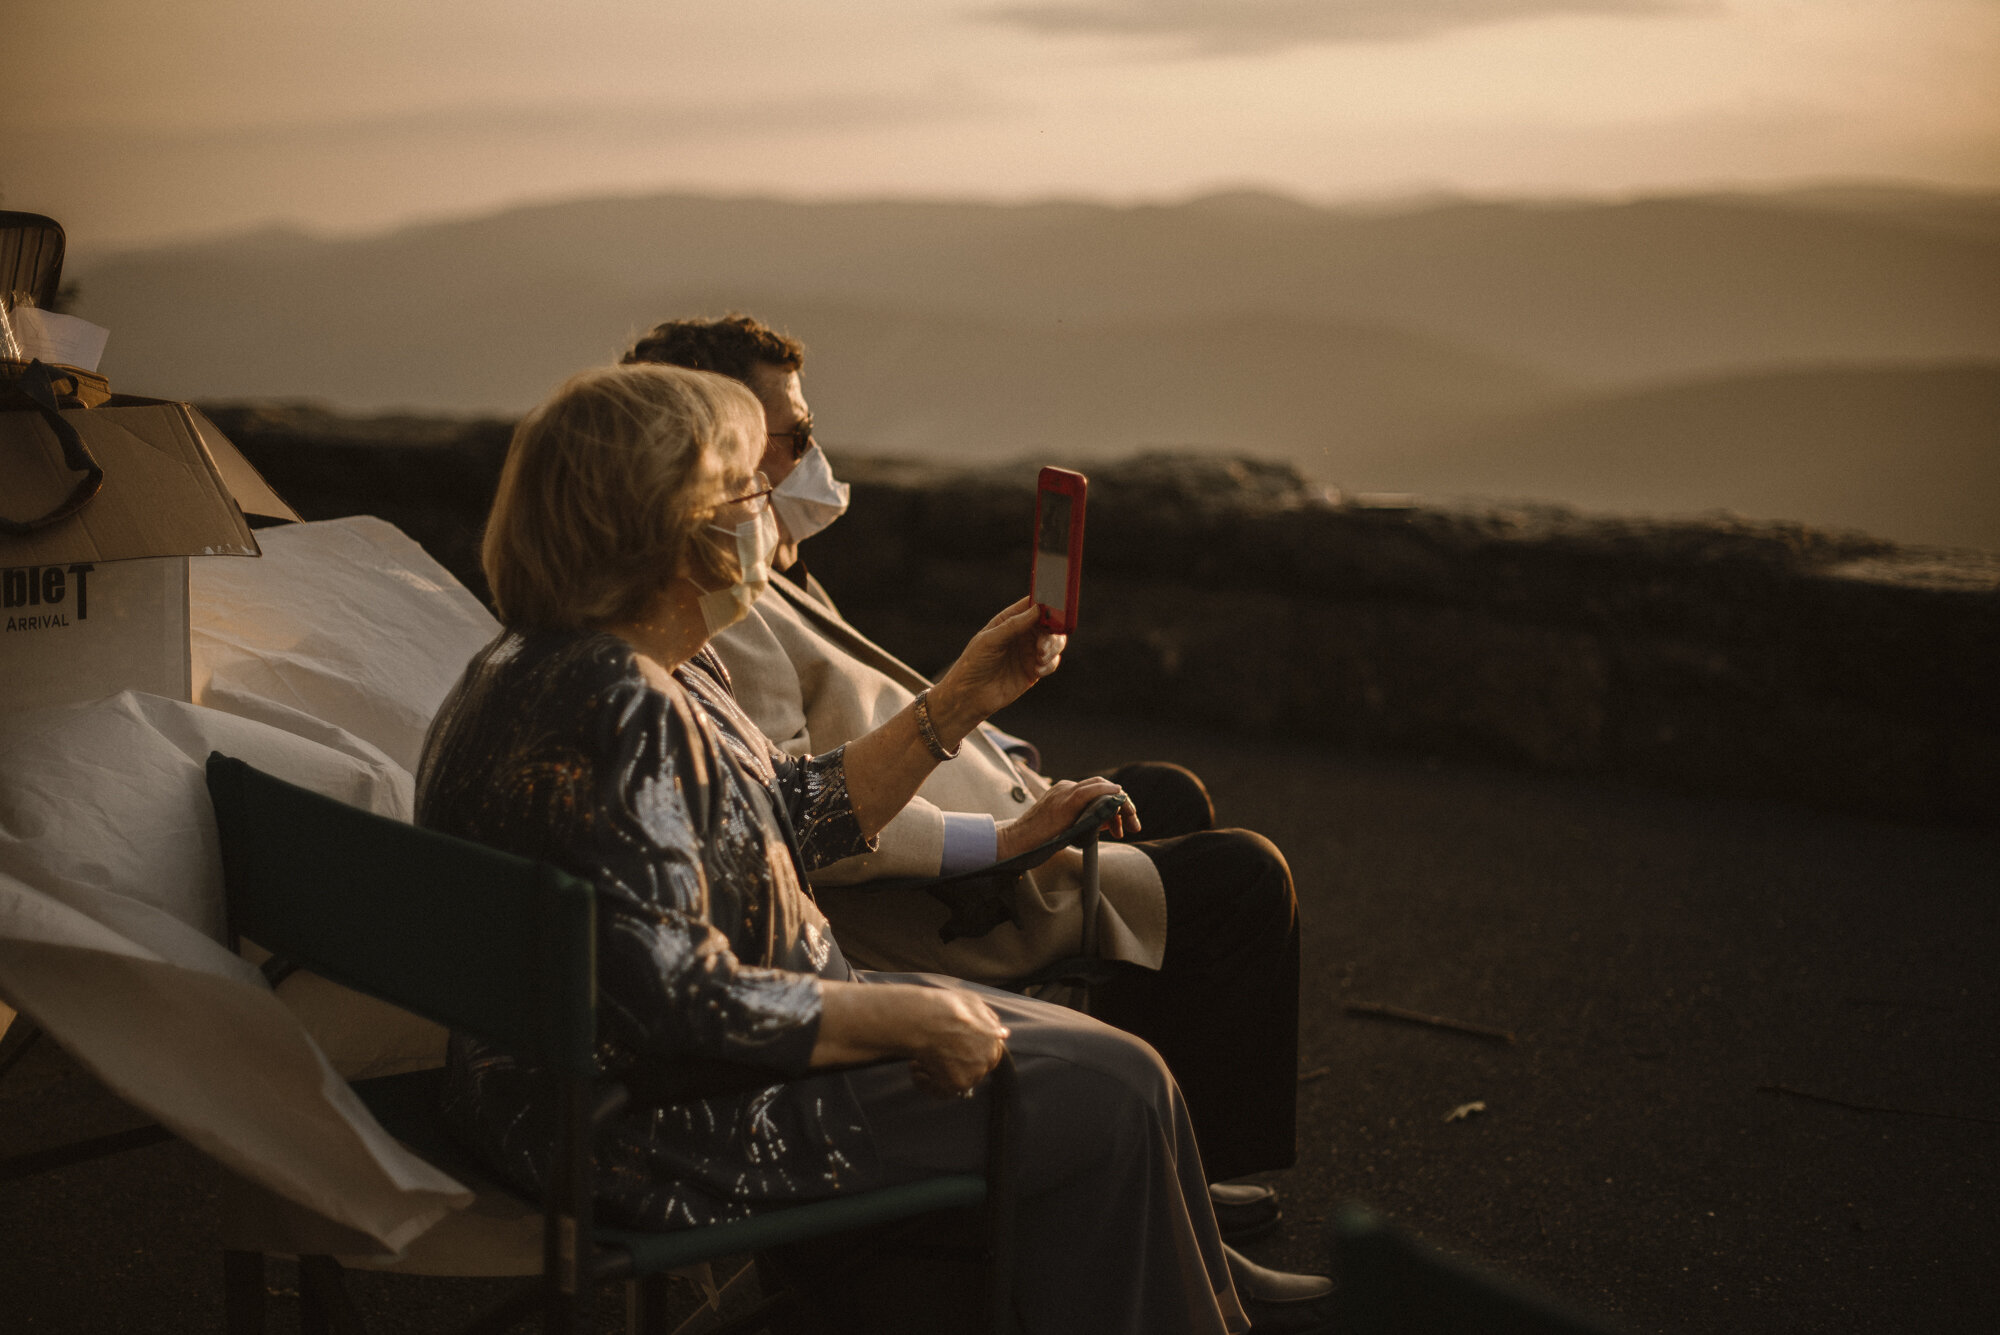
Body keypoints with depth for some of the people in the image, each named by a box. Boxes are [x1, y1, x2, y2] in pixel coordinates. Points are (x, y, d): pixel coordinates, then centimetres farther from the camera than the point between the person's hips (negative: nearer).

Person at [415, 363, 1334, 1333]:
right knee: (1109, 1092, -5)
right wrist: (908, 1017, -20)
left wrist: (966, 698, 12)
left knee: (1095, 1055, 17)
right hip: (655, 1129, -11)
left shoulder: (670, 672, 6)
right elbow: (678, 1007, -31)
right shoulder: (611, 713, -28)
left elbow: (795, 818, 16)